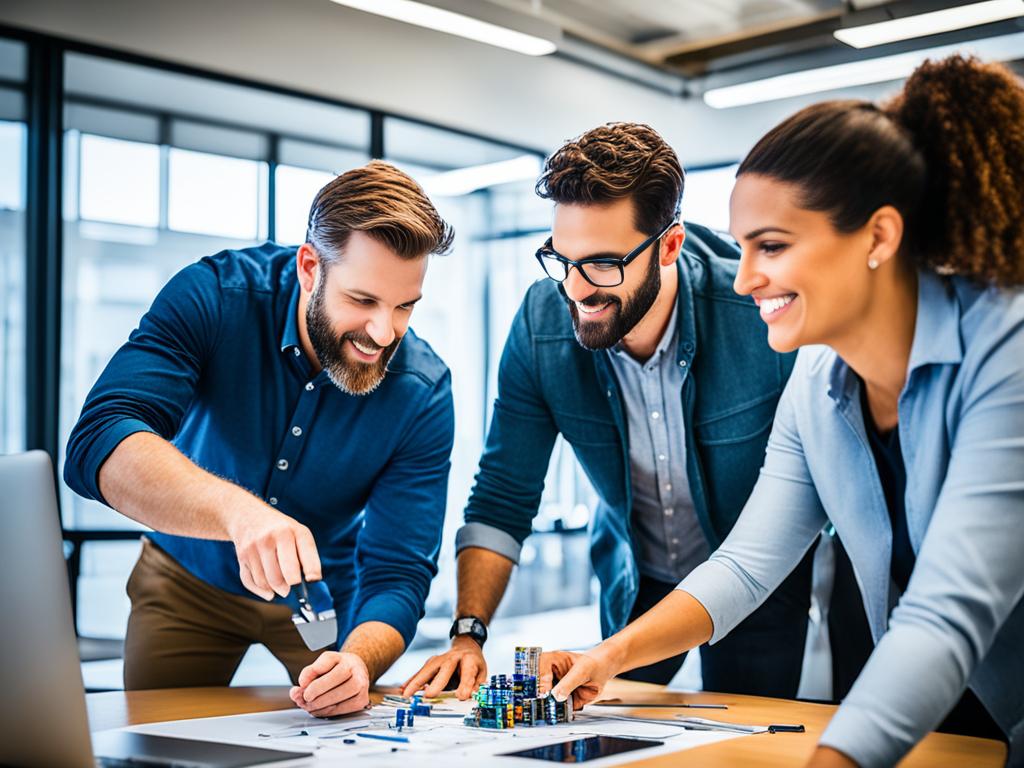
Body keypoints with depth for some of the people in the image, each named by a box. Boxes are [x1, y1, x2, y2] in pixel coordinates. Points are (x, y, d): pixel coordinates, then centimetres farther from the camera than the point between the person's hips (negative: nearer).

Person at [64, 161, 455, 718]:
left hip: (328, 592, 1)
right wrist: (237, 510, -60)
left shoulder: (423, 394, -26)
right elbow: (97, 445, -41)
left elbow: (398, 574, -25)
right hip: (189, 578, 0)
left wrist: (359, 661, -48)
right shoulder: (216, 295, -29)